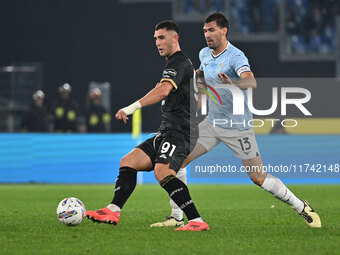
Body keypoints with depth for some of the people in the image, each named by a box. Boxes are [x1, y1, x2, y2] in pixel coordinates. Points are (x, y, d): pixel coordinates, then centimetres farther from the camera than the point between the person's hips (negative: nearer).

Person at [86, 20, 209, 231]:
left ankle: (197, 222, -31)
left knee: (162, 172, -29)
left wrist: (134, 106, -35)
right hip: (167, 133, 11)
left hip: (179, 132, -11)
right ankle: (113, 211, -3)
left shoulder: (179, 62, -9)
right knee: (129, 162, 5)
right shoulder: (177, 63, 25)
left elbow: (164, 90, -27)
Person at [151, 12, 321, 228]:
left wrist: (233, 83, -56)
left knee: (259, 178, -6)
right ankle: (177, 217, 2)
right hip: (212, 123, 7)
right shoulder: (204, 54, 6)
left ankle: (302, 208, 12)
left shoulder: (235, 56, -17)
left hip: (238, 127, -7)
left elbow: (251, 82, -37)